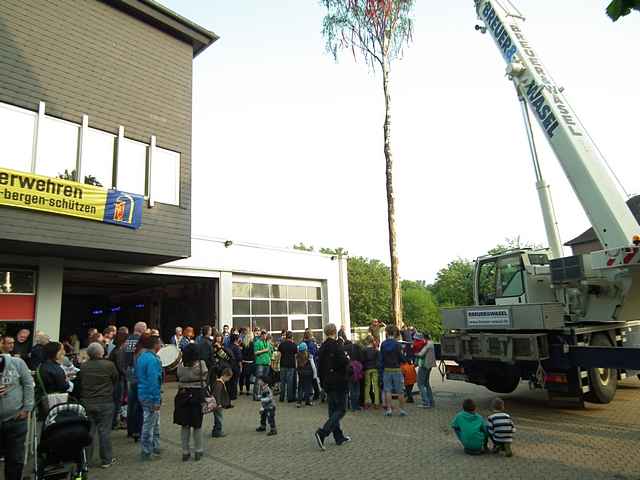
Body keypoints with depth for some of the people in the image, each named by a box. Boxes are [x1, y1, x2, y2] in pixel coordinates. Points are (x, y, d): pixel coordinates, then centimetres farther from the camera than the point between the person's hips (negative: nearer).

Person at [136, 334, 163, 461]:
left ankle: (155, 447, 32)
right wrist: (157, 400, -19)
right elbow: (153, 381, -24)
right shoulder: (152, 359, -22)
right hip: (150, 396, -10)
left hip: (143, 393, 10)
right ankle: (146, 453, 14)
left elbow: (138, 376, 17)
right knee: (149, 424, 3)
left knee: (155, 423, 21)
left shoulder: (141, 356, 8)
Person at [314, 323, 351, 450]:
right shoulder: (336, 346, -16)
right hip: (338, 382, -8)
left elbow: (320, 366, 12)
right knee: (341, 409, -2)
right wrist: (347, 358, -2)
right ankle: (322, 433, -14)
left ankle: (339, 437, 22)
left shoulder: (322, 347, 8)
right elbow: (343, 362, -24)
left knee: (333, 410, 14)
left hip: (327, 382, 8)